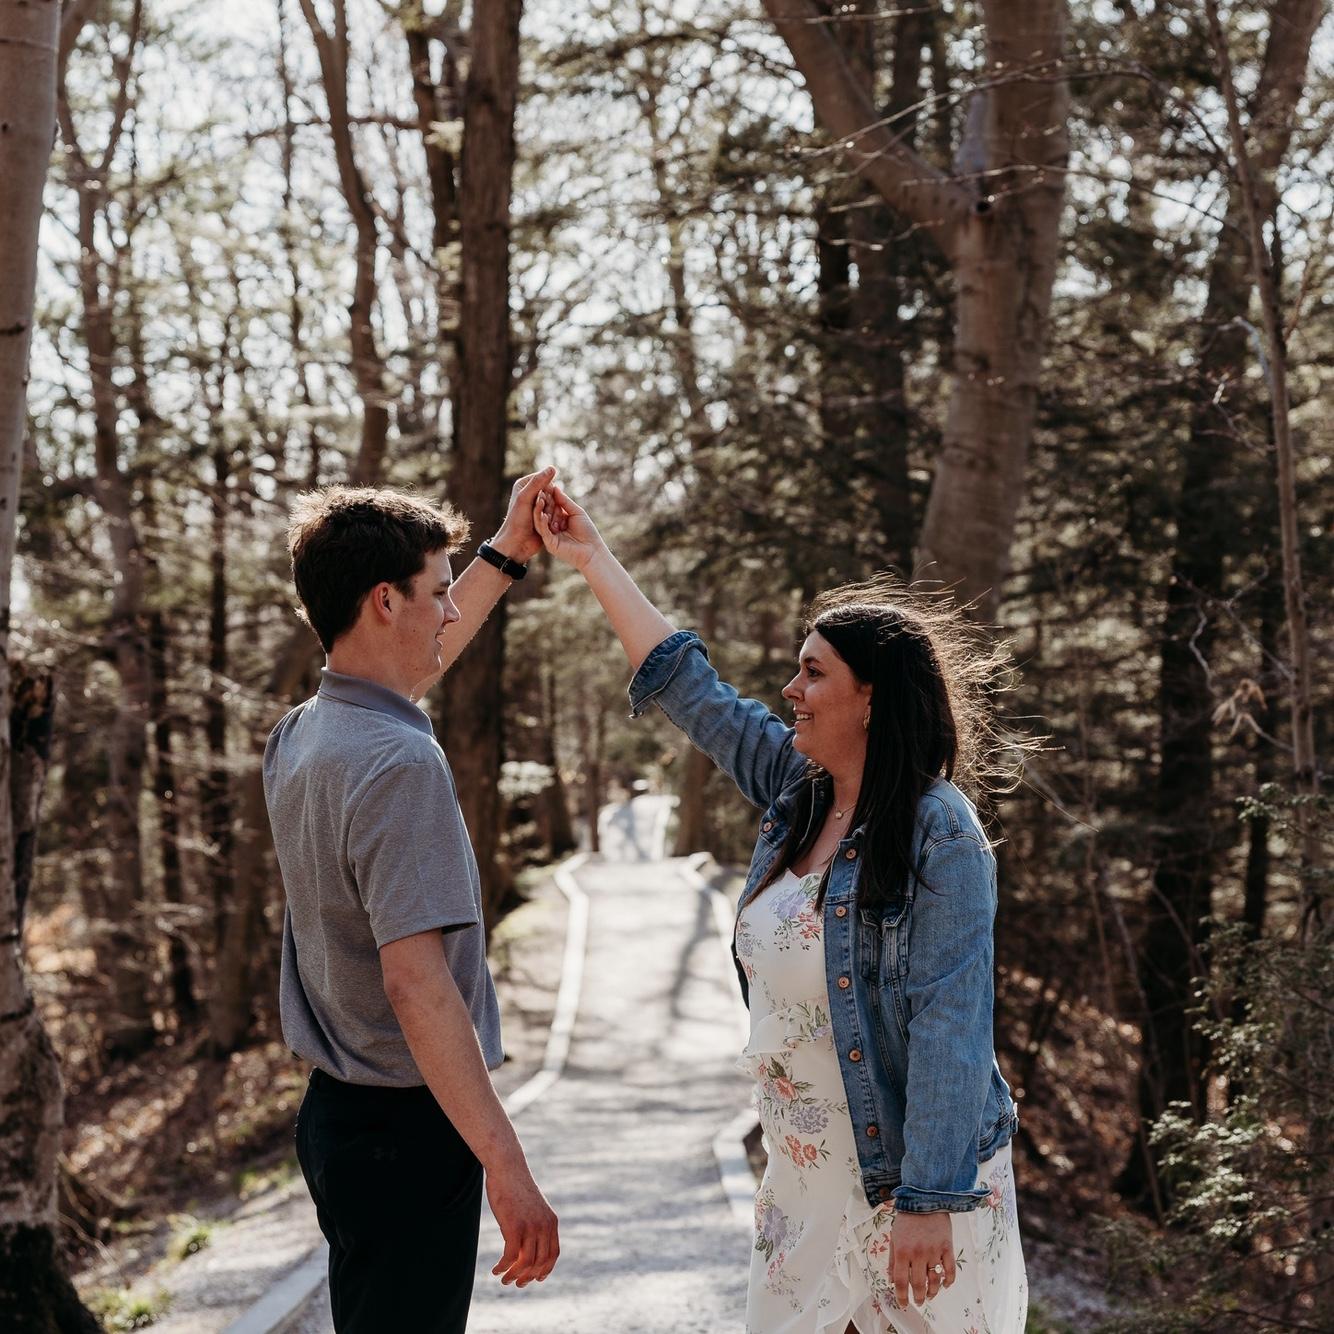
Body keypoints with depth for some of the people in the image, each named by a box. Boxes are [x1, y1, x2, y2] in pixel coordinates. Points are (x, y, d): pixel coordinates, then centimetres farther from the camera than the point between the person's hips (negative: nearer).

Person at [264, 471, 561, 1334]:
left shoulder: (300, 738, 5)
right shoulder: (399, 763, -23)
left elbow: (408, 668, 27)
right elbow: (414, 980, -28)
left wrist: (507, 556, 30)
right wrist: (508, 1167, -27)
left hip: (336, 1109, 9)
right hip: (411, 1128, -9)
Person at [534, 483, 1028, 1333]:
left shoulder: (939, 834, -17)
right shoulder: (796, 792, 5)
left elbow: (950, 1027, -21)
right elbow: (687, 686, 14)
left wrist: (927, 1201, -23)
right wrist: (592, 560, 17)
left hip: (909, 1178, -7)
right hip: (806, 1179, 7)